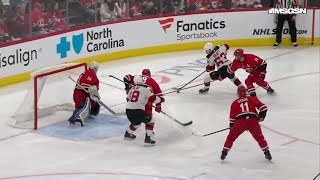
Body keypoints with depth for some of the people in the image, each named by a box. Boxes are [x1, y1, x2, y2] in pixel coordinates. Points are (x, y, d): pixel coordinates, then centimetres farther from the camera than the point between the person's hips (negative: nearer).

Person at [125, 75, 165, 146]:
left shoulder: (132, 89, 18)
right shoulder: (146, 88, -2)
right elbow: (152, 98, -9)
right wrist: (160, 99, 10)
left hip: (128, 110, 7)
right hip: (137, 111, -7)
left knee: (136, 122, 34)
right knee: (150, 121, 9)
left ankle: (127, 134, 51)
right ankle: (148, 139, 1)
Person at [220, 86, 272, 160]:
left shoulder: (235, 103, 23)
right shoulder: (252, 99, 21)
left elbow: (232, 118, 23)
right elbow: (263, 107, 10)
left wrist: (231, 126, 35)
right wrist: (261, 116, 22)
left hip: (240, 121, 0)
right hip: (253, 121, 0)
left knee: (231, 137, 19)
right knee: (259, 137, 22)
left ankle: (224, 153, 15)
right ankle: (267, 153, 20)